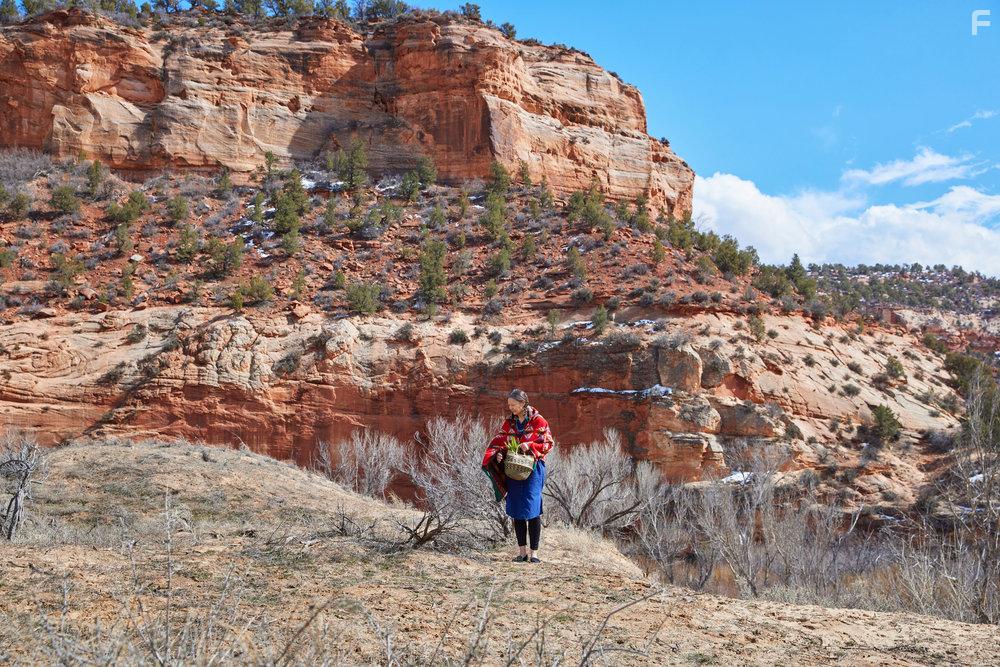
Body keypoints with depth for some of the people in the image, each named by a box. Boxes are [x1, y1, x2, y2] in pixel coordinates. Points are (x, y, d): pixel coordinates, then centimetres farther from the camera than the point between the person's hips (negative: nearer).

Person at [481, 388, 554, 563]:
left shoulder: (538, 421, -3)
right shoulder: (508, 422, 9)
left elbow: (548, 444, -4)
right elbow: (497, 442, 7)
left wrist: (530, 446, -19)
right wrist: (498, 454, -14)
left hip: (532, 469, -4)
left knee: (532, 510, -8)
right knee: (516, 511, 4)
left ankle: (534, 552, -3)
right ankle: (522, 551, 10)